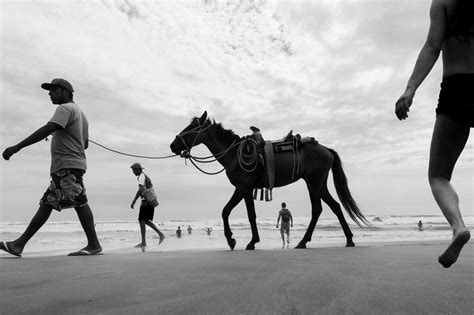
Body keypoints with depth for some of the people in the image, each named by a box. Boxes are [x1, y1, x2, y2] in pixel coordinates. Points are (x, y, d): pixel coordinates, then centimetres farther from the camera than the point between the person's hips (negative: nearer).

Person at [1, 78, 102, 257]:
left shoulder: (66, 108, -5)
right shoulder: (80, 113, 25)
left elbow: (47, 129, -20)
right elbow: (85, 144, 26)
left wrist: (17, 147, -23)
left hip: (67, 166, -10)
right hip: (64, 168, 10)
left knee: (79, 202, -12)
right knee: (46, 205, 10)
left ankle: (94, 245, -11)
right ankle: (19, 244, 16)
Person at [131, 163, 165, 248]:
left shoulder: (141, 176, -10)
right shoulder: (146, 176, 20)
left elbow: (140, 190, -23)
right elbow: (151, 186, 31)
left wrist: (133, 201, -24)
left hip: (146, 201, -10)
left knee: (141, 221, -6)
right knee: (146, 221, 14)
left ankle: (143, 242, -4)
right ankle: (160, 234, 10)